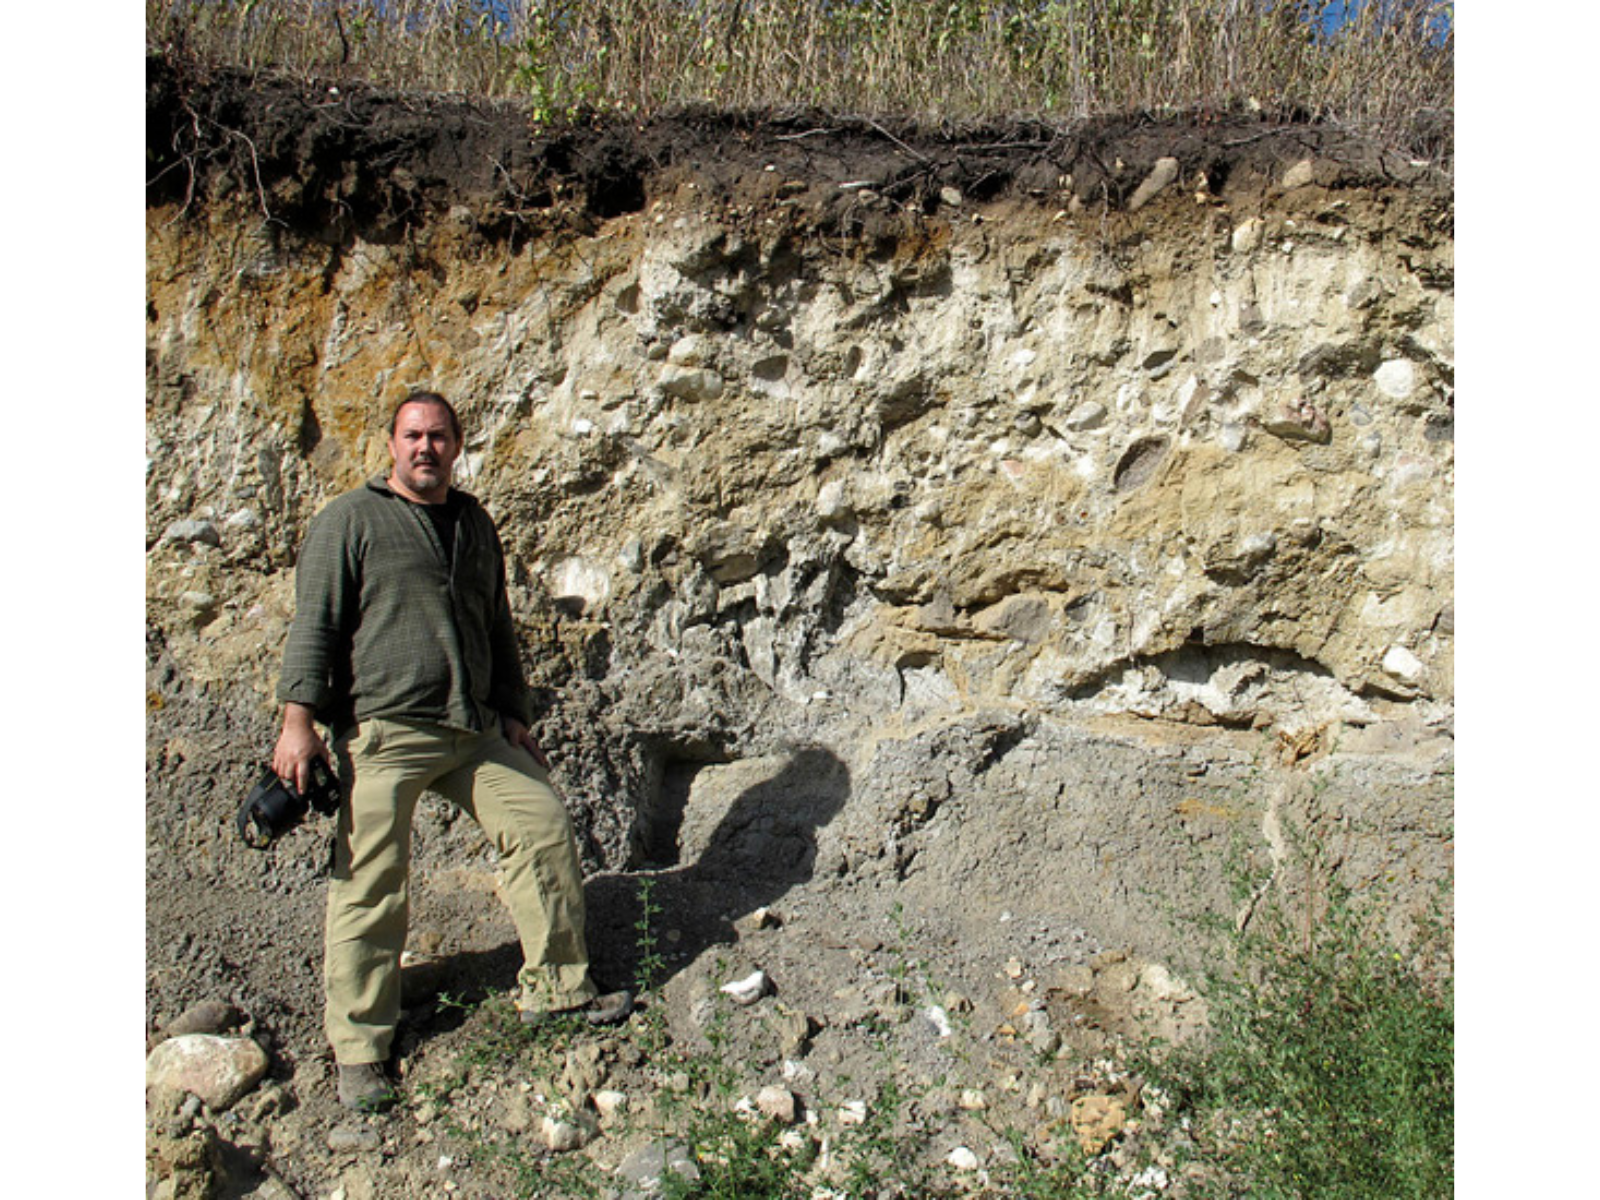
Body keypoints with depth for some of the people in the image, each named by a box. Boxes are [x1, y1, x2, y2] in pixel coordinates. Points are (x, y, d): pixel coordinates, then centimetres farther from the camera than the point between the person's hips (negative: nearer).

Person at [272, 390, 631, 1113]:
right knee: (370, 885, -3)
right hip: (380, 733, -5)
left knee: (543, 823, 2)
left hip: (473, 731, 6)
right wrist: (298, 719, -13)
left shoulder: (474, 524, 17)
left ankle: (556, 987, 16)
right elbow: (314, 624, -5)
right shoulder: (350, 520, 0)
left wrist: (512, 716, 19)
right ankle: (358, 1049, 11)